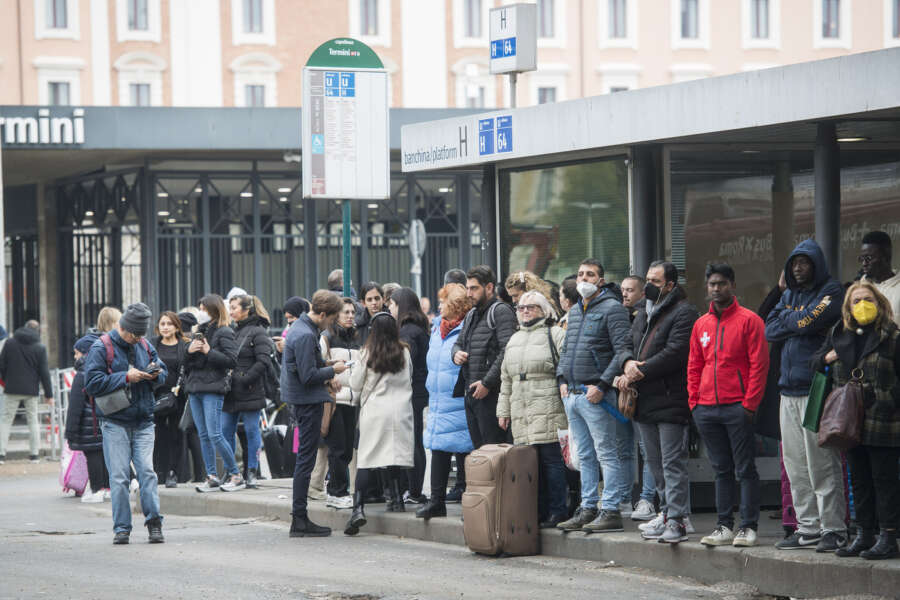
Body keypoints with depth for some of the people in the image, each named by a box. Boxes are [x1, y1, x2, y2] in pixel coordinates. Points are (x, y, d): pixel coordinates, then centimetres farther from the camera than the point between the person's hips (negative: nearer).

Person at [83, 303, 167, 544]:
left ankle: (154, 523, -2)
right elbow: (93, 383, -13)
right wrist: (126, 377, -16)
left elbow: (163, 371, 21)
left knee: (147, 471, -6)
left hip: (143, 422, 3)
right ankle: (122, 528, 2)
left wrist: (156, 375, -4)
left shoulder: (144, 346, 10)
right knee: (119, 476, -3)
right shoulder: (101, 348, -5)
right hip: (114, 422, -3)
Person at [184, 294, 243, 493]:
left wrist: (208, 351, -15)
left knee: (214, 434, -12)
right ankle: (211, 477, 10)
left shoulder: (223, 333, -4)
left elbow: (231, 360, -14)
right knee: (203, 435, 6)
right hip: (194, 389, 8)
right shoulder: (199, 332, 19)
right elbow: (183, 361, 19)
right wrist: (189, 350, -2)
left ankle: (235, 475, -4)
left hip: (213, 389, -8)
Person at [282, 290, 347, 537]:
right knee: (306, 459, -6)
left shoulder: (300, 328, 13)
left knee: (304, 459, 14)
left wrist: (327, 377, 14)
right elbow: (308, 376, -22)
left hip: (302, 401, 11)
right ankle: (300, 521, -5)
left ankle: (299, 518, 16)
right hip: (308, 402, -11)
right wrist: (333, 371, -9)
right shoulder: (305, 336, -20)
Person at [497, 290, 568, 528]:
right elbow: (506, 379, 26)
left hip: (549, 411, -7)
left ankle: (557, 511, -5)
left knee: (552, 460, -8)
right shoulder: (514, 340, 23)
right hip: (521, 415, 7)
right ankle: (539, 511, 8)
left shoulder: (556, 335, 1)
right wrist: (503, 410, 22)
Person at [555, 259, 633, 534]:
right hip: (572, 395, 8)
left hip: (595, 395, -8)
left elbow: (623, 351, -14)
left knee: (606, 454, -6)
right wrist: (563, 379, 11)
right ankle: (588, 508, 17)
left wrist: (602, 385, -18)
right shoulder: (575, 311, 18)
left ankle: (611, 511, -6)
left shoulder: (612, 309, -7)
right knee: (584, 456, 12)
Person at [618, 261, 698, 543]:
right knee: (655, 463, 13)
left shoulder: (683, 313, -8)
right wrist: (629, 364, -4)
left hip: (670, 401, -9)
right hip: (645, 401, 9)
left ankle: (676, 520, -10)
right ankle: (670, 514, 20)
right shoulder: (644, 311, 20)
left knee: (672, 463, -10)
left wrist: (640, 371, -15)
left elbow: (675, 352, -17)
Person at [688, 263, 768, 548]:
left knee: (746, 469, -3)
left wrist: (749, 404, -12)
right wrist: (694, 402, 7)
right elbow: (694, 367, 19)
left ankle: (748, 527, -2)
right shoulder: (701, 325, 15)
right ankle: (724, 527, 12)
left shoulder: (748, 320, -2)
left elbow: (759, 365, -6)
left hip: (737, 407, -5)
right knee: (721, 470, 9)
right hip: (707, 408, 6)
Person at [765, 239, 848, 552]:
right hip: (790, 389, 7)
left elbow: (810, 321, -17)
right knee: (796, 464, 7)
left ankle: (833, 529, -5)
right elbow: (770, 330, 9)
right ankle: (808, 528, 13)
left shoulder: (831, 291, -3)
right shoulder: (790, 295, 20)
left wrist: (789, 321, 1)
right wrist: (799, 320, -3)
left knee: (822, 464, -8)